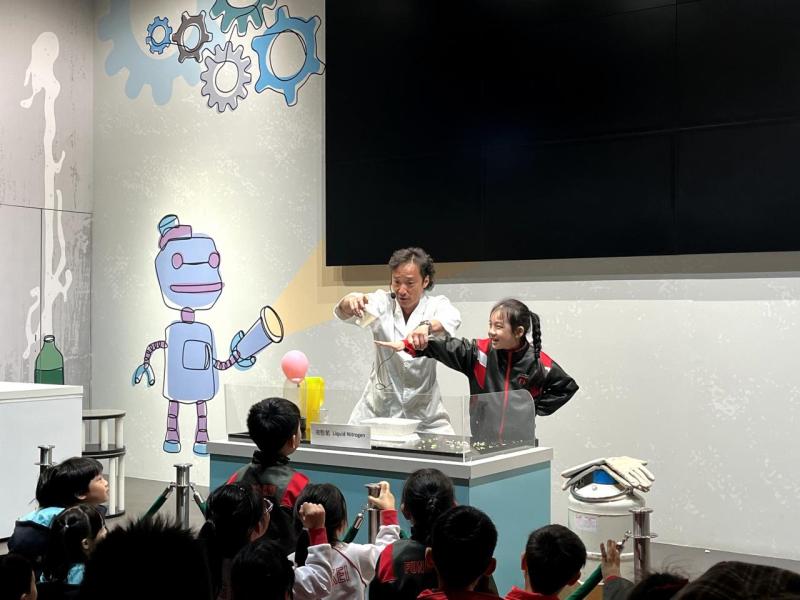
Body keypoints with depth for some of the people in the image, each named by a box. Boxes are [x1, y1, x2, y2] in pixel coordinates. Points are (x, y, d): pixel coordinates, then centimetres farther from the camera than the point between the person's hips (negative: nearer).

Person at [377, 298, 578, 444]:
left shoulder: (538, 362, -5)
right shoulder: (481, 351, -3)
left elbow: (567, 386, 8)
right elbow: (447, 348, -16)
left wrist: (536, 408, 0)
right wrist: (408, 345, -30)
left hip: (519, 441, -1)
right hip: (481, 439, 1)